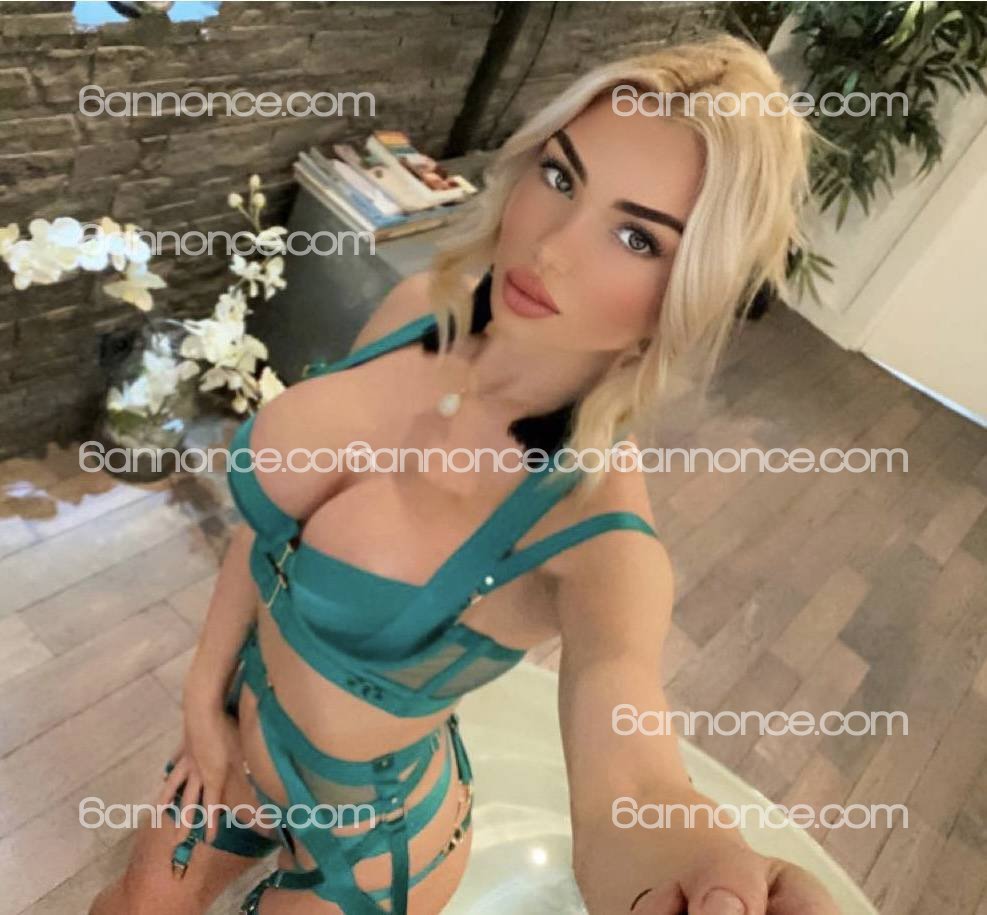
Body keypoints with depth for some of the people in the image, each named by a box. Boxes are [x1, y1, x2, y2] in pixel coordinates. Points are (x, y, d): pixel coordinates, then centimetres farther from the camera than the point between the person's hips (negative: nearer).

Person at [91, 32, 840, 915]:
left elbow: (625, 773, -49)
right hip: (240, 727, 5)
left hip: (362, 832, -4)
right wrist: (204, 697, 0)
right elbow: (272, 507, -5)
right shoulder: (418, 309, -17)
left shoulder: (597, 528, -33)